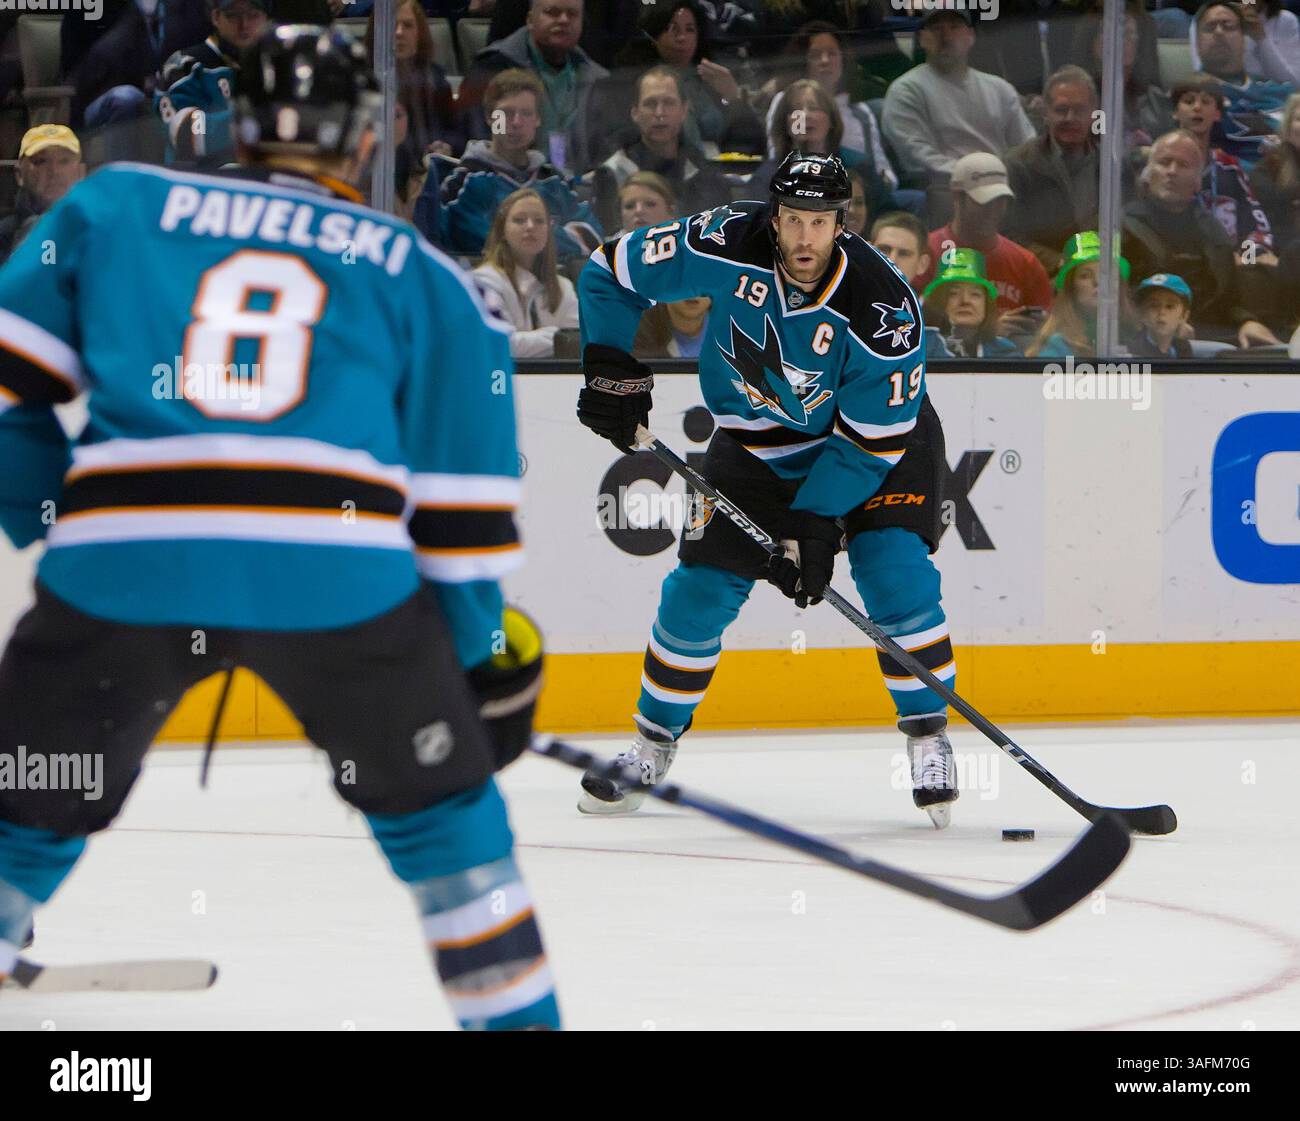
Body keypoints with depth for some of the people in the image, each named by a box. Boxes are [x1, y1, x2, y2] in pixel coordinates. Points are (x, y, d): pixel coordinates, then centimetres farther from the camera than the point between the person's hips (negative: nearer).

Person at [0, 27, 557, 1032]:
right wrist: (484, 654, 25)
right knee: (437, 801, 22)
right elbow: (463, 502, 17)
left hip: (117, 571, 1)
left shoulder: (114, 205, 20)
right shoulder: (423, 278, 20)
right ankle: (514, 1014, 21)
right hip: (339, 573, 0)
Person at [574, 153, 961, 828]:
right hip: (758, 439, 2)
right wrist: (611, 371, -15)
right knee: (701, 588, -4)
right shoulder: (729, 247, -26)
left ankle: (929, 738, -4)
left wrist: (814, 521, -28)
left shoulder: (882, 305, -32)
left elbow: (872, 437, -25)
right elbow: (611, 271, -11)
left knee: (895, 572, -21)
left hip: (879, 439, -2)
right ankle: (653, 744, 15)